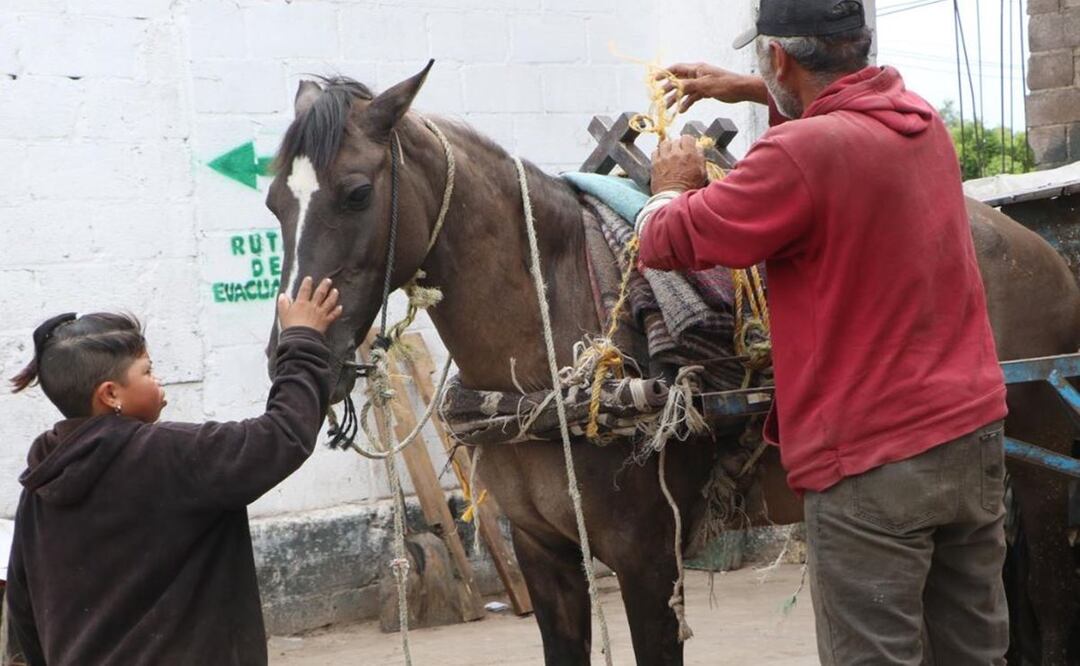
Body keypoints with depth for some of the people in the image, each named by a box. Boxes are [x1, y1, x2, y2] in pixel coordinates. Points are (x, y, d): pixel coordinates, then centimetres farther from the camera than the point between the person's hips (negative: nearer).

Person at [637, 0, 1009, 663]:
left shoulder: (798, 157, -18)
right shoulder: (921, 120, 7)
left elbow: (669, 241, -8)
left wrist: (673, 186, 14)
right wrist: (754, 92, 32)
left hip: (874, 462, -8)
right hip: (975, 431, 8)